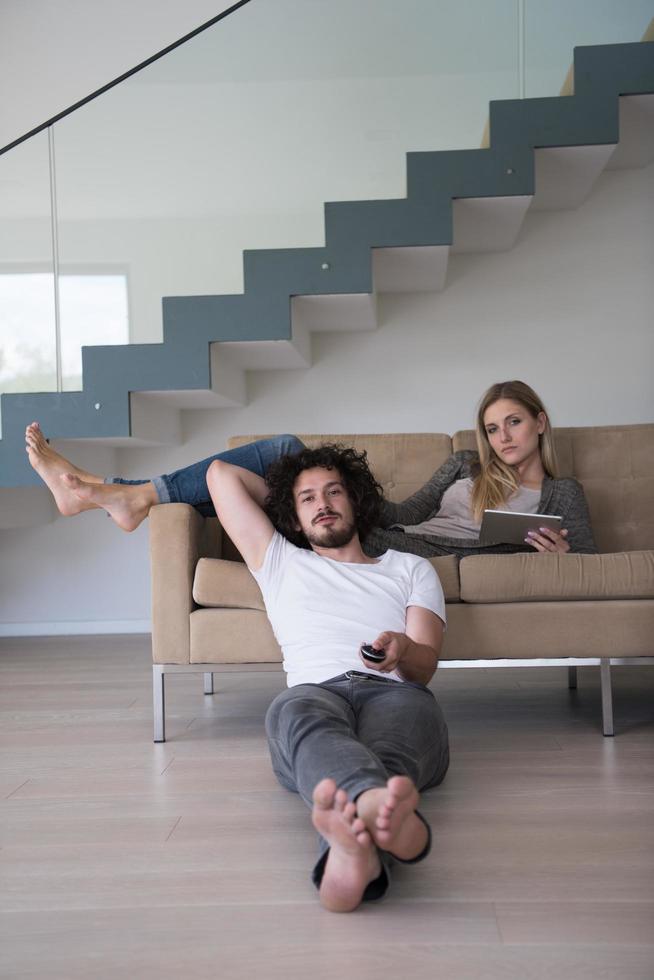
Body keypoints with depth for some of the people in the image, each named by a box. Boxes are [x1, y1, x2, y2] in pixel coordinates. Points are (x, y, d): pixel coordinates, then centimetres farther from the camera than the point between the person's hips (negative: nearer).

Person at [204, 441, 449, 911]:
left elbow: (426, 665, 13)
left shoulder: (411, 568, 31)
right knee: (296, 709, -40)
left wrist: (402, 651, -12)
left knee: (411, 704, -40)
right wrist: (281, 496, 50)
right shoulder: (281, 564, 35)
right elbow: (222, 472, 39)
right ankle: (383, 806, -74)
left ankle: (354, 845, -73)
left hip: (395, 693, 0)